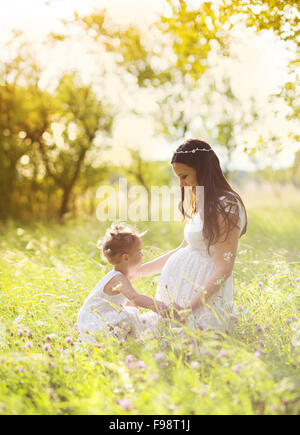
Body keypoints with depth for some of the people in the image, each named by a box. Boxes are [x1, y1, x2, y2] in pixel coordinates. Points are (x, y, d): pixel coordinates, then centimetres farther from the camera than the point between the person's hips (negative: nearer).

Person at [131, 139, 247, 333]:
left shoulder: (225, 207, -16)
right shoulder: (203, 204, 13)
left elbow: (224, 268, -19)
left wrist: (190, 306, -21)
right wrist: (140, 271, 18)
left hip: (207, 295, -9)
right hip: (184, 291, 9)